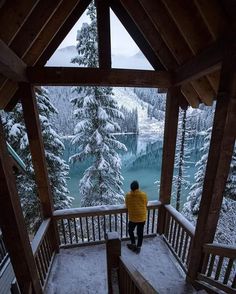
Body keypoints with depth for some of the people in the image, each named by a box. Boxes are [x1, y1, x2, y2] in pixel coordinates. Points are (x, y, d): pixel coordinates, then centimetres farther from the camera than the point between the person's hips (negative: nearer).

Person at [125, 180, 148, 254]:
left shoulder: (128, 195, -16)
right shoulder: (143, 194, -15)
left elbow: (127, 206, -2)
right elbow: (146, 204, 1)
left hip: (132, 218, -1)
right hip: (142, 218, 1)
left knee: (130, 231, 27)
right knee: (140, 233, 23)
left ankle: (133, 245, 38)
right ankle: (138, 247, 38)